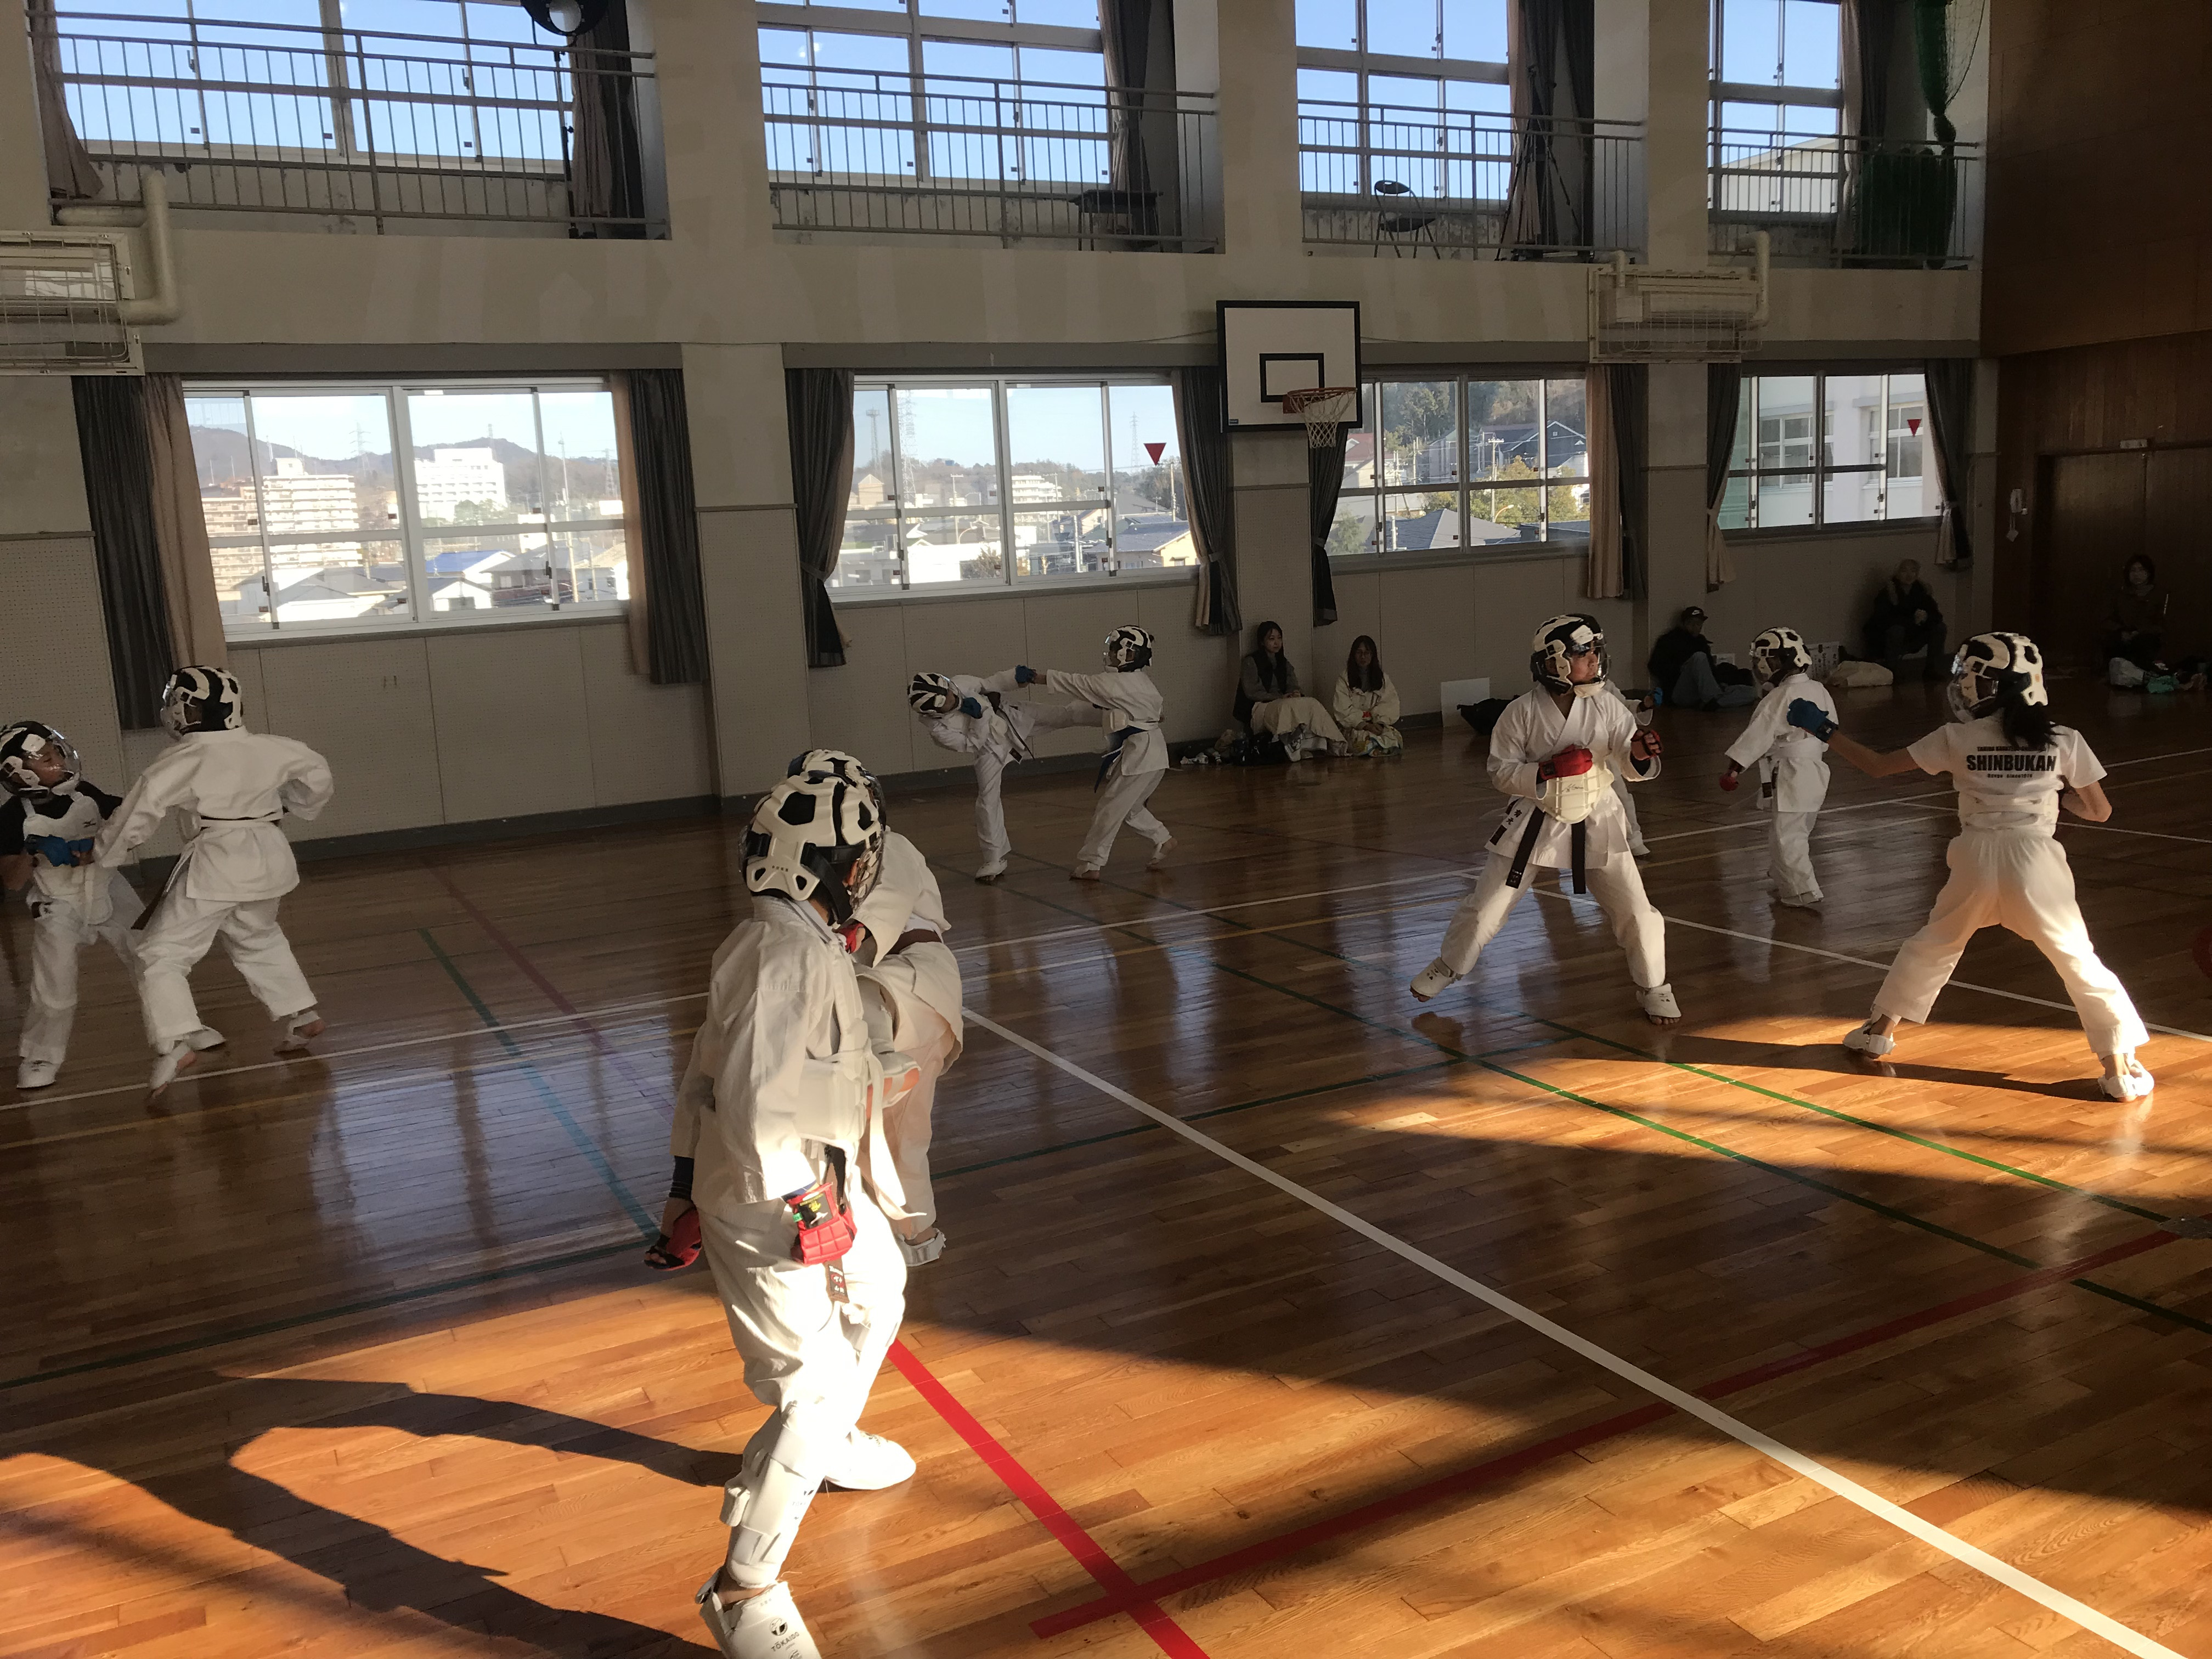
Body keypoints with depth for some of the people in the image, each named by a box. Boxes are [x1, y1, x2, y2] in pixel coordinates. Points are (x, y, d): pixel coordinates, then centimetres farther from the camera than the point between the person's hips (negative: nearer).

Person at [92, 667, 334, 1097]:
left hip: (216, 863, -6)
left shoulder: (182, 759, -9)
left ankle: (176, 1041, -15)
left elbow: (139, 811, -8)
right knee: (258, 938, 30)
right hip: (268, 856, 6)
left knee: (162, 953, 1)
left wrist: (102, 853, 5)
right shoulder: (267, 747, 4)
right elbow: (317, 773, 15)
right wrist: (288, 808, 30)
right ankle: (302, 1015, 29)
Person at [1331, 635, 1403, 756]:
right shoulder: (1344, 679, 3)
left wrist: (1380, 723, -17)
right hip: (1353, 726, -2)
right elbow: (1343, 710, -6)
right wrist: (1366, 725, -16)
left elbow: (1389, 705, 3)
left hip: (1377, 724, 2)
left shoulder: (1383, 678, 13)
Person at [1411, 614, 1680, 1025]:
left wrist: (1640, 752, -31)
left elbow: (1632, 766, -8)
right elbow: (1501, 771, -10)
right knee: (1485, 906, 8)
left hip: (1595, 821, 1)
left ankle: (1653, 988, 26)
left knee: (1636, 912, 1)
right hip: (1535, 821, -1)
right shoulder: (1522, 713, -14)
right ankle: (1447, 966, 34)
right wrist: (1547, 771, -25)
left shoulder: (1607, 707, -10)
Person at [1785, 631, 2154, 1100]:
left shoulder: (1956, 738, -2)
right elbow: (2099, 812, 5)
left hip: (1977, 862, 1)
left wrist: (1824, 729, 11)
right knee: (2079, 963, 9)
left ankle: (1881, 1028, 33)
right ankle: (2120, 1068, 9)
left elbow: (1877, 766, 2)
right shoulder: (2063, 741, -1)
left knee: (1932, 945, 23)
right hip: (2036, 864, -1)